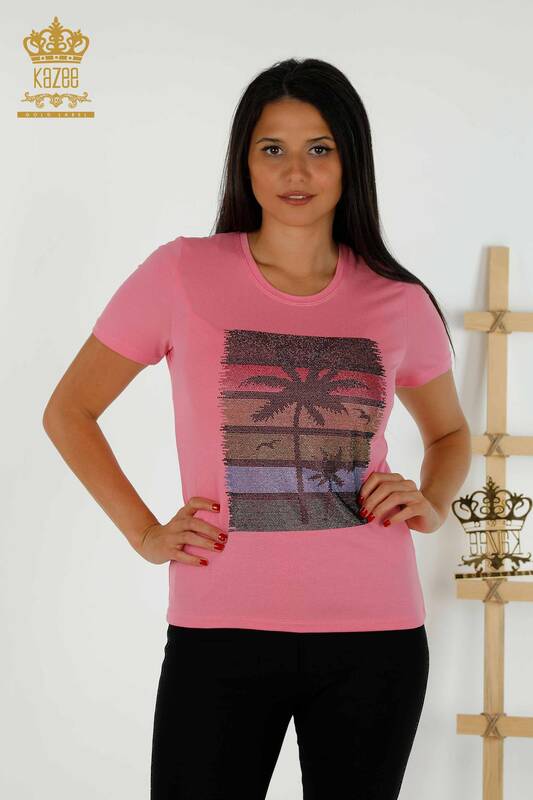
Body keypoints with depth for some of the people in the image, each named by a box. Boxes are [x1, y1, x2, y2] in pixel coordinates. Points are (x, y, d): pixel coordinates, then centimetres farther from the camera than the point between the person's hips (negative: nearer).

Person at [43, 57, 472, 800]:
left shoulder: (399, 304, 4)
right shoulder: (181, 273, -2)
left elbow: (449, 431, 22)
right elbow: (68, 412, 6)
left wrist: (432, 505, 2)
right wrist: (145, 532, -3)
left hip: (376, 634, 2)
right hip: (222, 632, -2)